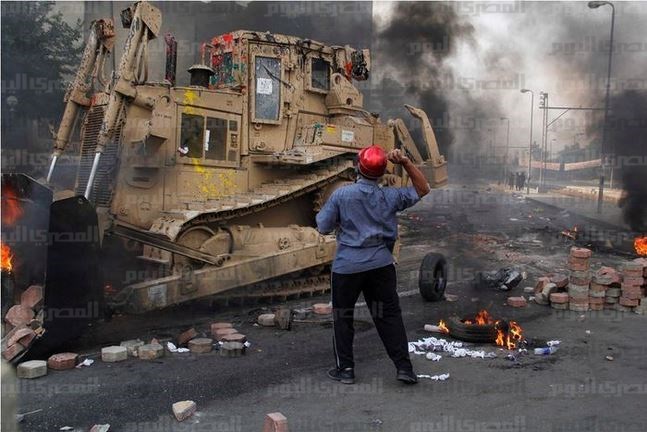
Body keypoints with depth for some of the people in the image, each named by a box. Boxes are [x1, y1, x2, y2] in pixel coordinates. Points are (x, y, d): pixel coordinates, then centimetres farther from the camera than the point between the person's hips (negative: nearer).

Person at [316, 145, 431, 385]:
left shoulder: (341, 194, -10)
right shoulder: (390, 196, -2)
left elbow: (323, 227, -5)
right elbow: (422, 189, 12)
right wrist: (405, 163, 2)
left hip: (347, 266, -2)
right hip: (381, 265, 2)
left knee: (342, 317, 12)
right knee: (389, 315, 11)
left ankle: (345, 369, 17)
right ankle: (403, 366, 11)